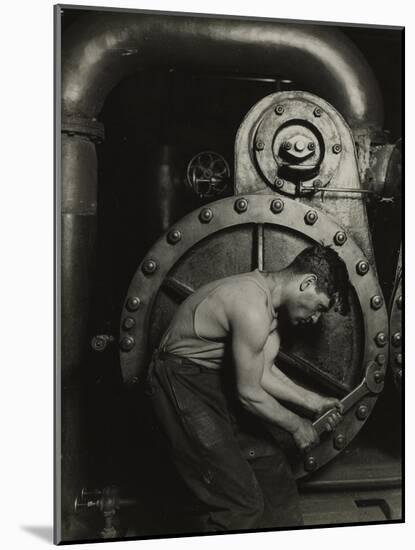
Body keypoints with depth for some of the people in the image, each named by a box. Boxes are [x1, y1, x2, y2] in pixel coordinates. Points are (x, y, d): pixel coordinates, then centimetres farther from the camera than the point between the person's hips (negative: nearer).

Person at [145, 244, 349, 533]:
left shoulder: (268, 294, 2)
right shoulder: (253, 309, -29)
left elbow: (265, 373, 8)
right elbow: (250, 395, -20)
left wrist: (313, 401, 7)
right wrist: (296, 426, -6)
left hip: (218, 381, 9)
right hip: (183, 387, -9)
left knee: (271, 467, 13)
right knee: (239, 502, -7)